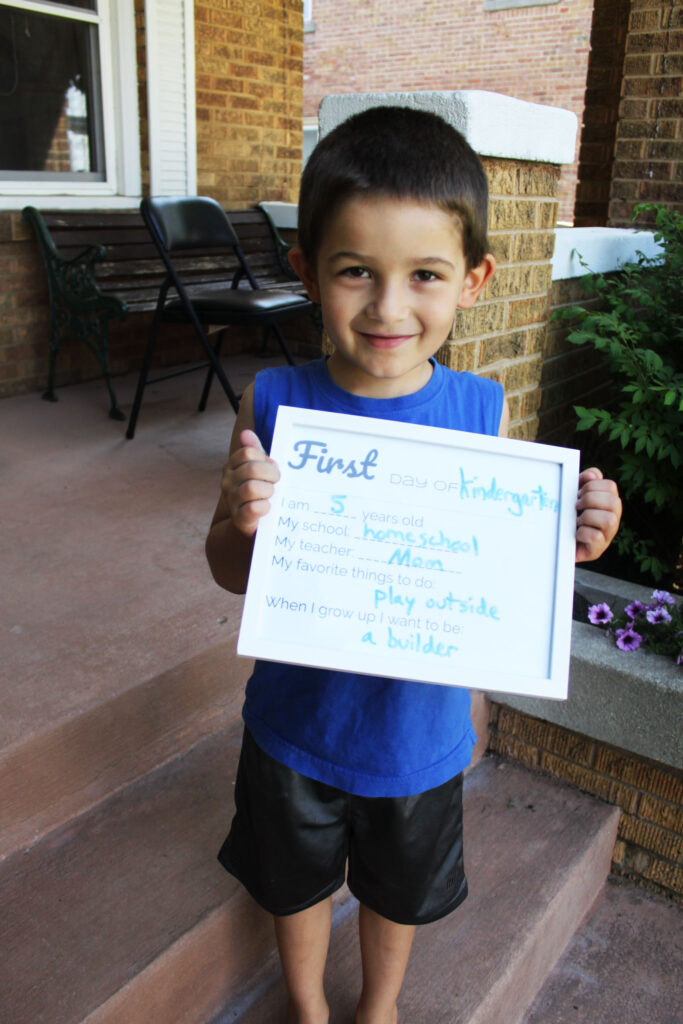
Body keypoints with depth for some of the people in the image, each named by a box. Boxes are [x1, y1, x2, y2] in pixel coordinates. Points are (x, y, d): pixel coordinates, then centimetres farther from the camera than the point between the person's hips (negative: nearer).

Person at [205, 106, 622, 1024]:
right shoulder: (274, 403, -18)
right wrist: (244, 521, -32)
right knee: (297, 880, 26)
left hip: (420, 725, 1)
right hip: (297, 717, 0)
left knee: (401, 889, 27)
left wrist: (570, 545, -24)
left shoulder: (483, 412, -16)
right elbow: (230, 574, -10)